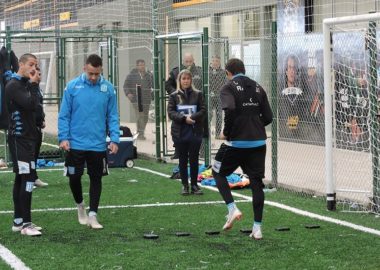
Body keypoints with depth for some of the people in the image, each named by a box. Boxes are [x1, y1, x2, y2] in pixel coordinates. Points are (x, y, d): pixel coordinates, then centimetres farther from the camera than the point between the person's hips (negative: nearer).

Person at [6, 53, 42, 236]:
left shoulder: (25, 84, 17)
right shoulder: (13, 85, -11)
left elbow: (33, 107, 15)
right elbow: (30, 104, -22)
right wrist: (34, 85, -14)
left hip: (28, 137, 10)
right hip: (19, 137, -10)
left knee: (21, 179, 11)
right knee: (28, 179, -13)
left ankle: (18, 221, 16)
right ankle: (25, 223, -12)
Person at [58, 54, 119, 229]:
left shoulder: (108, 88, -1)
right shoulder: (73, 87, -5)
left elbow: (112, 116, 3)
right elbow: (64, 115, -1)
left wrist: (114, 139, -6)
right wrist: (63, 137, -9)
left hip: (98, 144, 1)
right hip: (75, 143, -1)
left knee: (96, 179, 6)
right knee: (74, 177, 5)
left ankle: (92, 214, 14)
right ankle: (80, 205, 31)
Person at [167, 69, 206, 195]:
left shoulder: (198, 94, 3)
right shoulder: (174, 96, 3)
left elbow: (203, 110, -2)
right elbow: (170, 112, -5)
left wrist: (192, 117, -18)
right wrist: (184, 118, -18)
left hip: (195, 132, 0)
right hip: (179, 133, 0)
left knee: (194, 160, 4)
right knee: (183, 160, 7)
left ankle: (194, 184, 12)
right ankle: (185, 185, 15)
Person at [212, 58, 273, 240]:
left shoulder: (229, 88, -4)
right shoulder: (257, 88, 12)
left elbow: (230, 110, -22)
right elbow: (268, 117, 8)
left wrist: (227, 132, -8)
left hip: (236, 142, -4)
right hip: (258, 143, 5)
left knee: (218, 172, 17)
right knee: (256, 182, 8)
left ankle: (232, 209, -1)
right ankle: (257, 227, 7)